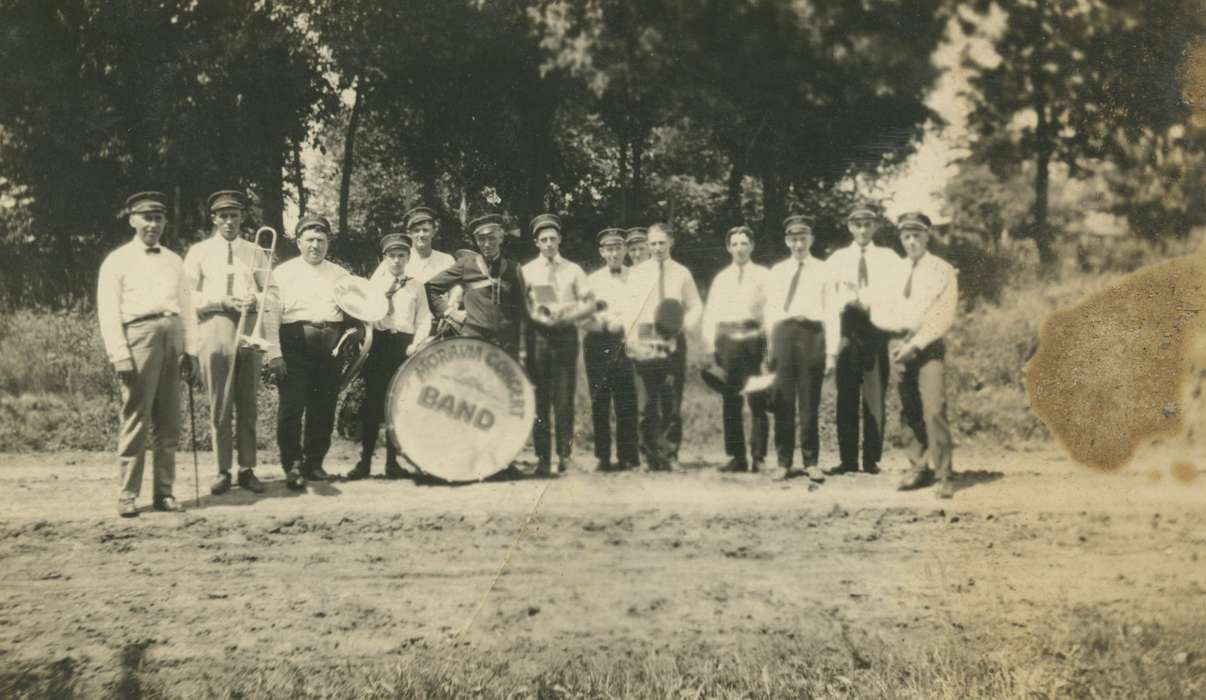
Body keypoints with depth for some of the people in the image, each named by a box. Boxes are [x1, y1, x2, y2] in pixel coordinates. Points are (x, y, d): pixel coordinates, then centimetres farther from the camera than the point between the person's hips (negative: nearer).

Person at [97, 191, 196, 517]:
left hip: (172, 337, 5)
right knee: (136, 419, -6)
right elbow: (108, 312, -1)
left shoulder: (174, 262, 19)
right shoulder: (117, 261, 5)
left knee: (168, 421, 4)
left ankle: (164, 491, 10)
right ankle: (128, 495, -1)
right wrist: (120, 356, -11)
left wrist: (189, 350, 10)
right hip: (139, 334, -5)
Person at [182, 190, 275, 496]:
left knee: (248, 404, 3)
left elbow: (272, 295, 10)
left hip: (250, 327, 1)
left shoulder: (256, 253, 14)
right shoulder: (199, 252, 9)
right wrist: (221, 301, -11)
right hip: (215, 326, -1)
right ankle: (223, 471, 5)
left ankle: (248, 469, 8)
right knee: (220, 405, -1)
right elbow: (188, 296, 3)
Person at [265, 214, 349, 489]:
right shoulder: (283, 272, 5)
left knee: (324, 407, 5)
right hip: (296, 341, -3)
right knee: (292, 406, -7)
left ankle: (314, 463, 16)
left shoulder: (340, 274, 18)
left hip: (331, 342, 4)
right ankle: (292, 466, -1)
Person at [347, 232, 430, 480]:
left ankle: (392, 462, 8)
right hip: (378, 344, -1)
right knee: (372, 402, -3)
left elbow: (423, 321, 8)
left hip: (404, 345, 1)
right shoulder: (375, 282, 12)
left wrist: (416, 345, -6)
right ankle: (365, 460, 2)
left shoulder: (416, 286, 13)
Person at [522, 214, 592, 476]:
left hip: (566, 333, 1)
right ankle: (543, 457, 3)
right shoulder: (528, 271, 7)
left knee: (564, 397, 0)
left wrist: (567, 314, -10)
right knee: (540, 397, -1)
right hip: (538, 334, 0)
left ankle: (564, 454, 9)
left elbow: (589, 303, 7)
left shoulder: (573, 270, 10)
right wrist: (539, 316, -16)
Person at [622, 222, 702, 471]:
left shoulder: (682, 273, 10)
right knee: (647, 402, -3)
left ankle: (670, 455, 6)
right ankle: (651, 456, 4)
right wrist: (631, 339, -6)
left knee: (672, 402, -1)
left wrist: (685, 326, -7)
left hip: (673, 340, 0)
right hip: (644, 339, 0)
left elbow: (695, 306, 13)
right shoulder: (637, 273, 10)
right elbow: (630, 308, 6)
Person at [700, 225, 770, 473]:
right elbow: (710, 312, 13)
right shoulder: (721, 278, 16)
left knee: (757, 400, -5)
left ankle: (758, 457, 0)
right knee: (730, 401, 3)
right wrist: (709, 343, 0)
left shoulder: (763, 275, 8)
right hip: (727, 338, 3)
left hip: (754, 337, -3)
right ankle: (737, 457, 9)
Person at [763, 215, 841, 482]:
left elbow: (832, 312, 3)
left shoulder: (822, 271, 6)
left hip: (812, 334, -2)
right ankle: (784, 462, 10)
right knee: (783, 403, 3)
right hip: (783, 333, 2)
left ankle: (811, 463, 9)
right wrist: (769, 347, 7)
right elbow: (770, 311, 14)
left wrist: (831, 352, -4)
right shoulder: (777, 272, 14)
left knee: (809, 404, 1)